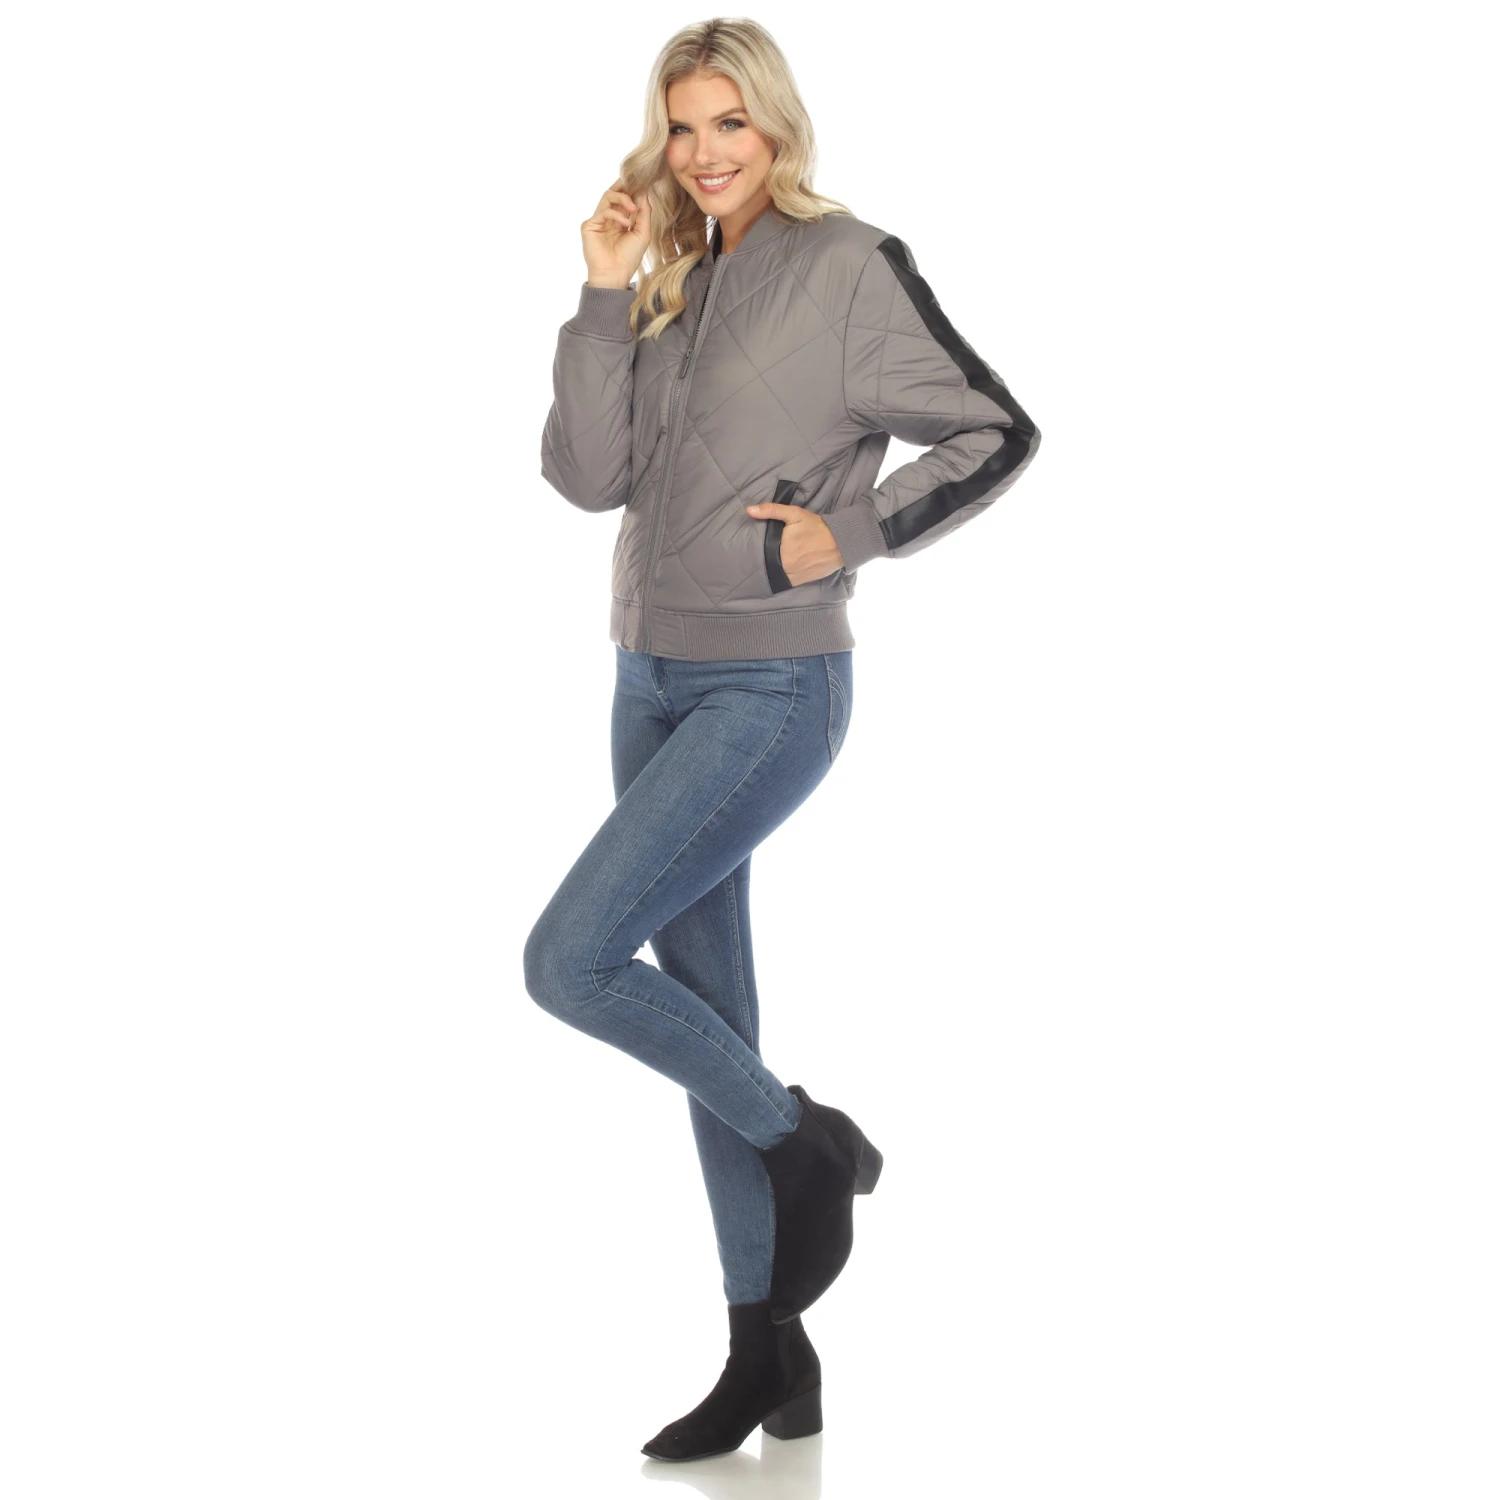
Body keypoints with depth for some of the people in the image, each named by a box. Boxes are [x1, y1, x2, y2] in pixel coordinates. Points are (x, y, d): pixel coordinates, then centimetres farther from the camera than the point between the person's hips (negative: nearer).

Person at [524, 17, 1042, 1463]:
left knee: (567, 960, -16)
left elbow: (997, 433, -6)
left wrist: (850, 535, -12)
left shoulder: (850, 266, -7)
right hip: (653, 680, 7)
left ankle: (809, 1142, 7)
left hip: (771, 689, -7)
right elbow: (587, 475, 1)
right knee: (706, 1008, 9)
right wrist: (603, 296, -6)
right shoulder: (669, 284, 11)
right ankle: (769, 1358, 20)